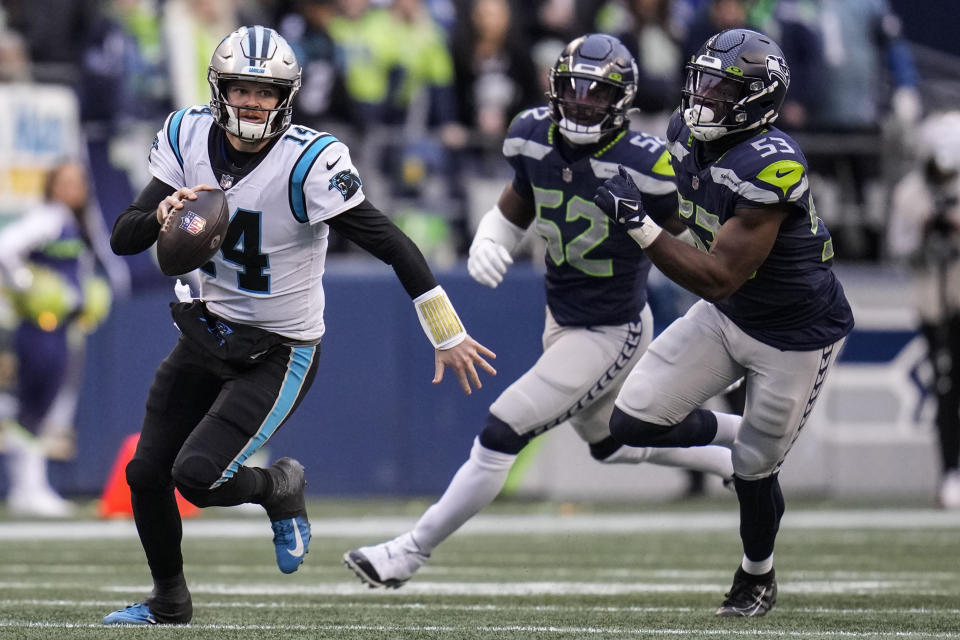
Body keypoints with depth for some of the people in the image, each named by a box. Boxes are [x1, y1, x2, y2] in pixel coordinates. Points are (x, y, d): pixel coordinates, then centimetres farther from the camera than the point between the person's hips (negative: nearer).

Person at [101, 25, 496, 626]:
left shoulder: (308, 163, -25)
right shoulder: (189, 139, -8)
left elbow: (392, 245, -22)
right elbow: (123, 238, -8)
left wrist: (448, 335, -20)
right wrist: (164, 214, -32)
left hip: (279, 352, -6)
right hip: (208, 329, 6)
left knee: (198, 474, -17)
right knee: (147, 473, 6)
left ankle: (280, 488, 17)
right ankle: (169, 600, 31)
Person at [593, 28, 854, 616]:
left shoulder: (770, 167, -34)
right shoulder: (689, 136, -9)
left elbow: (718, 279, -34)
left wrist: (640, 225, -38)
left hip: (795, 336, -7)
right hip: (728, 318, 7)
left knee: (754, 466, 8)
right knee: (634, 422, -3)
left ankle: (758, 577, 38)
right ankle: (742, 435, 26)